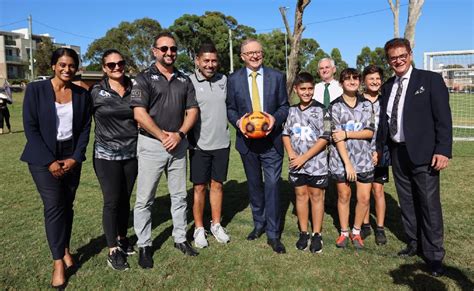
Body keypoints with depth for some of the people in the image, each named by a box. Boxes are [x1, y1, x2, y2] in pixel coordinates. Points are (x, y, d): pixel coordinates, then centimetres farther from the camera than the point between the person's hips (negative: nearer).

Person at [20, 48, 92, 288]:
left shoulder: (82, 94, 3)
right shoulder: (35, 90, -5)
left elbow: (85, 128, 4)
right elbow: (30, 127, -8)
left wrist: (75, 157, -7)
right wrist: (49, 161, -14)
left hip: (71, 156, 3)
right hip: (43, 157, -3)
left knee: (67, 205, 8)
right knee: (54, 206, -5)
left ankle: (65, 249, 24)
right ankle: (58, 262, 5)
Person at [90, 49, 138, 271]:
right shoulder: (96, 92, -5)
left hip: (132, 153, 3)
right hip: (106, 155, -3)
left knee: (125, 199, 13)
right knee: (112, 201, 0)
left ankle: (122, 238, 31)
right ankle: (113, 250, 12)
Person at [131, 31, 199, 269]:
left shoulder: (184, 80, 11)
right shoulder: (144, 78, -2)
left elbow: (192, 111, 6)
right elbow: (139, 114, -11)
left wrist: (178, 135, -9)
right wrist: (163, 136, -12)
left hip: (178, 145, 4)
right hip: (151, 145, -4)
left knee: (179, 195, 13)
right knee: (145, 199, 2)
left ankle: (180, 238, 27)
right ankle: (144, 246, 16)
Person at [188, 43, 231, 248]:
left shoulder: (224, 80, 5)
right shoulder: (189, 82, -8)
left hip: (222, 143, 4)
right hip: (199, 145, -3)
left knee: (217, 184, 14)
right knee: (199, 187, 8)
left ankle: (216, 224, 30)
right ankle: (199, 228, 23)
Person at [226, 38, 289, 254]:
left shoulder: (277, 77, 3)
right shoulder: (233, 79, 4)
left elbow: (284, 106, 4)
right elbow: (230, 109, 6)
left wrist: (275, 118, -16)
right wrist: (238, 122, -14)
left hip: (271, 140, -1)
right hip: (247, 140, 2)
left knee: (272, 185, -5)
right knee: (254, 185, 15)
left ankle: (273, 234, 7)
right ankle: (259, 223, 33)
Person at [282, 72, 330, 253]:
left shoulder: (321, 110, -8)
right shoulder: (291, 111, 4)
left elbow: (324, 138, -12)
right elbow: (286, 134, 10)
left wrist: (304, 157, -14)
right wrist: (291, 154, -7)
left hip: (316, 163, -3)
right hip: (296, 164, 4)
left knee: (316, 196, 7)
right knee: (300, 195, 12)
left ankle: (317, 235, 19)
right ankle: (303, 233, 25)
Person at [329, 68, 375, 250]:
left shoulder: (366, 105, 6)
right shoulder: (335, 106, -3)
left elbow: (370, 132, -2)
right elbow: (336, 137, -10)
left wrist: (347, 134, -16)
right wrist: (347, 163, -15)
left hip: (363, 158, 2)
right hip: (341, 159, -2)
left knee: (364, 198, 3)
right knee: (344, 196, 10)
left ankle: (356, 232, 25)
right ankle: (344, 232, 27)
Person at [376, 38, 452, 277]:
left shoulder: (431, 80, -3)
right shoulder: (387, 86, 11)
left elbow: (443, 118, -8)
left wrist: (443, 150, -15)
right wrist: (378, 148, 12)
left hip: (423, 154, -5)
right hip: (398, 153, 5)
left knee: (429, 204, 1)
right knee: (407, 203, 14)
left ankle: (433, 255, 16)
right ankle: (414, 244, 30)